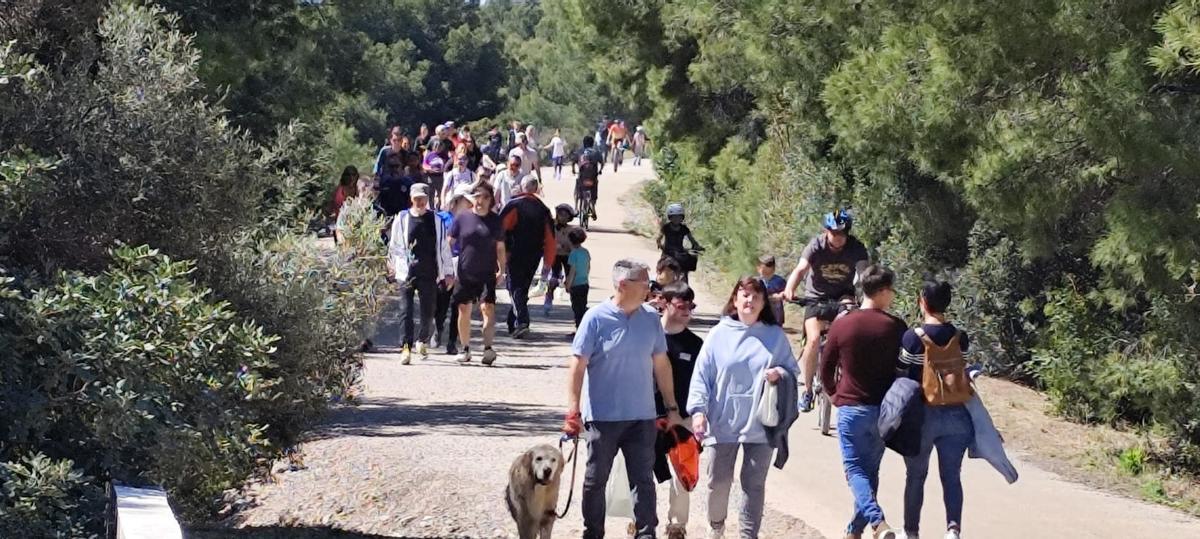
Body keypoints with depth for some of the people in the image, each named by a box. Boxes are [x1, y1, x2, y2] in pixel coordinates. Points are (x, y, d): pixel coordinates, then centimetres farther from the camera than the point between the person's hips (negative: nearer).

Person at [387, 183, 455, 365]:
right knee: (406, 311, -8)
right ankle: (406, 347, -8)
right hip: (407, 273, -1)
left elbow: (443, 247, 9)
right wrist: (393, 265, 16)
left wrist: (448, 272, 7)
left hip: (429, 273, 1)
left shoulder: (436, 220, 6)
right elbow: (393, 245, 12)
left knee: (428, 312, 7)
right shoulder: (402, 219, 3)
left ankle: (422, 342, 30)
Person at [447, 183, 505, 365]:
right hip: (464, 273, 1)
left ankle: (488, 347, -22)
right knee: (464, 309, 6)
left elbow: (500, 248, 12)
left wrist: (501, 271, 5)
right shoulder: (461, 218, 2)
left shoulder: (495, 220, 5)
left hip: (487, 274, -1)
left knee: (487, 307, -15)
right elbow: (449, 243, 5)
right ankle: (465, 349, 20)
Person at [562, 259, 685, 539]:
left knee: (644, 479, 5)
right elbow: (577, 366, -9)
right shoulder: (596, 318, -9)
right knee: (596, 479, 9)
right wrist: (573, 411, -14)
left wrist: (672, 407, 10)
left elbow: (661, 365, 11)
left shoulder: (651, 319, 3)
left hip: (642, 416, 3)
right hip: (603, 416, -3)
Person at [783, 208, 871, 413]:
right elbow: (800, 269, -31)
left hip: (843, 296, 1)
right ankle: (807, 389, -2)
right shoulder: (817, 245, -18)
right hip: (817, 298, -1)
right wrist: (789, 290, -50)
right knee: (813, 339, -19)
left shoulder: (856, 248, -15)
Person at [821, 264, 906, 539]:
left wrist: (836, 393, 22)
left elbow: (826, 370, 3)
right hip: (884, 409, 2)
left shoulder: (841, 325, -6)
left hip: (850, 408, -2)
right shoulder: (896, 327, -6)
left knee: (855, 469, 2)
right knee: (871, 470, 14)